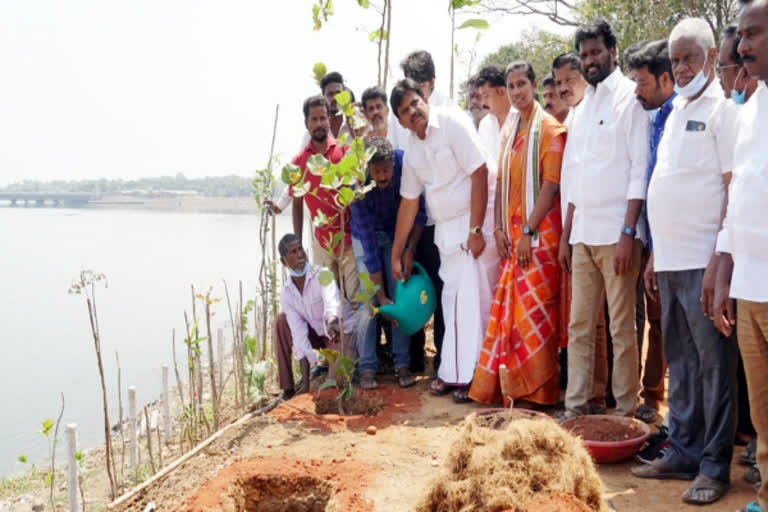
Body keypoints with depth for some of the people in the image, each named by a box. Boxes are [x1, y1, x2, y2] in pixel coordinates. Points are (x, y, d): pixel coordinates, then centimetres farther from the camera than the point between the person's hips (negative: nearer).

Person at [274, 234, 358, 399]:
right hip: (319, 334, 5)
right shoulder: (286, 293, -9)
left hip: (344, 331, -5)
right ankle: (287, 387, -6)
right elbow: (298, 333, -14)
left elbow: (332, 301, -45)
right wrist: (305, 381, -21)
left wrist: (331, 322, -70)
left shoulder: (322, 276, -23)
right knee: (281, 320, -13)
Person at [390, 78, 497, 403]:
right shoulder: (412, 149, 9)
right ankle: (453, 372, 20)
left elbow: (479, 174, -16)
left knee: (473, 299, -5)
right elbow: (408, 202, 15)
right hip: (446, 231, 7)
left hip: (474, 224, -7)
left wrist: (475, 230, -19)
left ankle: (472, 375, 5)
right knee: (452, 299, 11)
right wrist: (396, 254, 17)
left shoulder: (453, 123, -11)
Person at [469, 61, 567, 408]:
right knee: (508, 309, 7)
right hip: (512, 234, 7)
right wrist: (499, 228, 4)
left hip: (539, 231, -6)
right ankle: (512, 385, 18)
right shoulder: (509, 129, 15)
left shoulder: (550, 129, -6)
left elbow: (550, 186, -12)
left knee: (534, 310, -4)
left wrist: (529, 231, -16)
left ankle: (537, 391, 7)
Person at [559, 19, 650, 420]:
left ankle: (625, 411, 10)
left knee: (622, 328, -1)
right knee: (579, 325, 9)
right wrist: (566, 234, 15)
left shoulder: (630, 98, -2)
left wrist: (628, 232, -16)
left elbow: (640, 171, -9)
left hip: (616, 233, -7)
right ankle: (576, 406, 17)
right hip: (582, 234, 7)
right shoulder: (581, 109, 18)